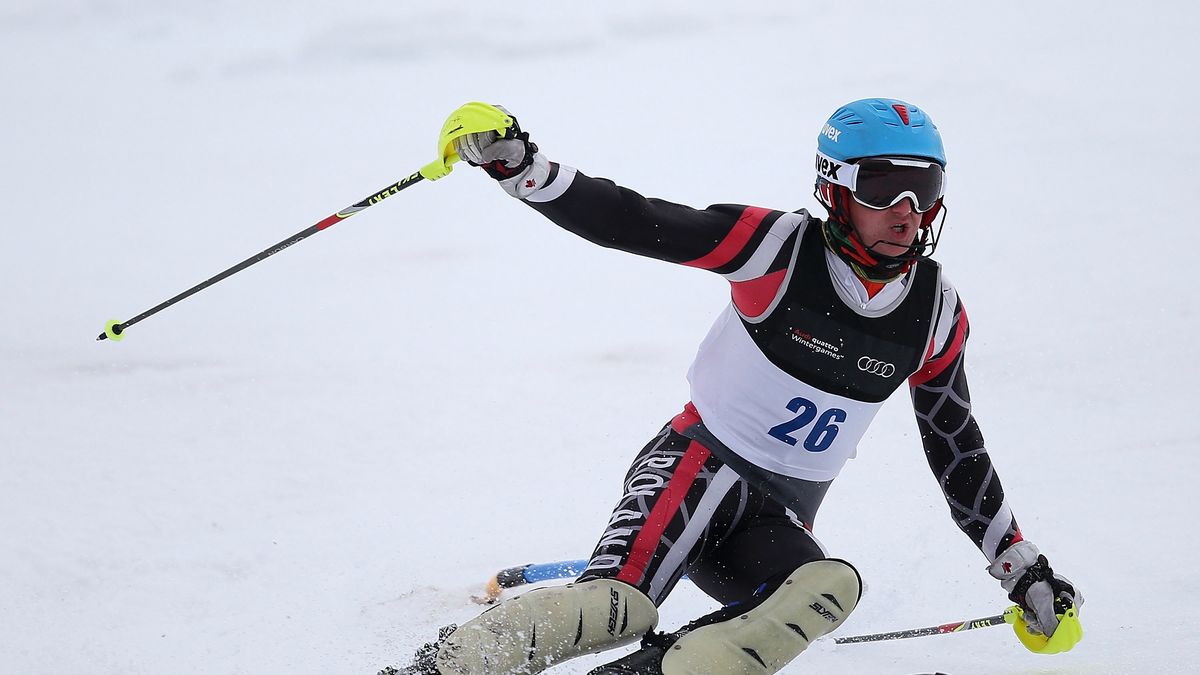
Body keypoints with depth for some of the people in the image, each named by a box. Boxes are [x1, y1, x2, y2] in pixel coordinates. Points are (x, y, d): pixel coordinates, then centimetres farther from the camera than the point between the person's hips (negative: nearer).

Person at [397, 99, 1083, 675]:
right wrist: (520, 166, -34)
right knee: (616, 607, -33)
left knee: (831, 588, -32)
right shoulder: (784, 248, -14)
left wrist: (1024, 570, 15)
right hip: (704, 465, -4)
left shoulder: (937, 313, 1)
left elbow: (958, 449, 14)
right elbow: (633, 222, -19)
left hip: (781, 525, 4)